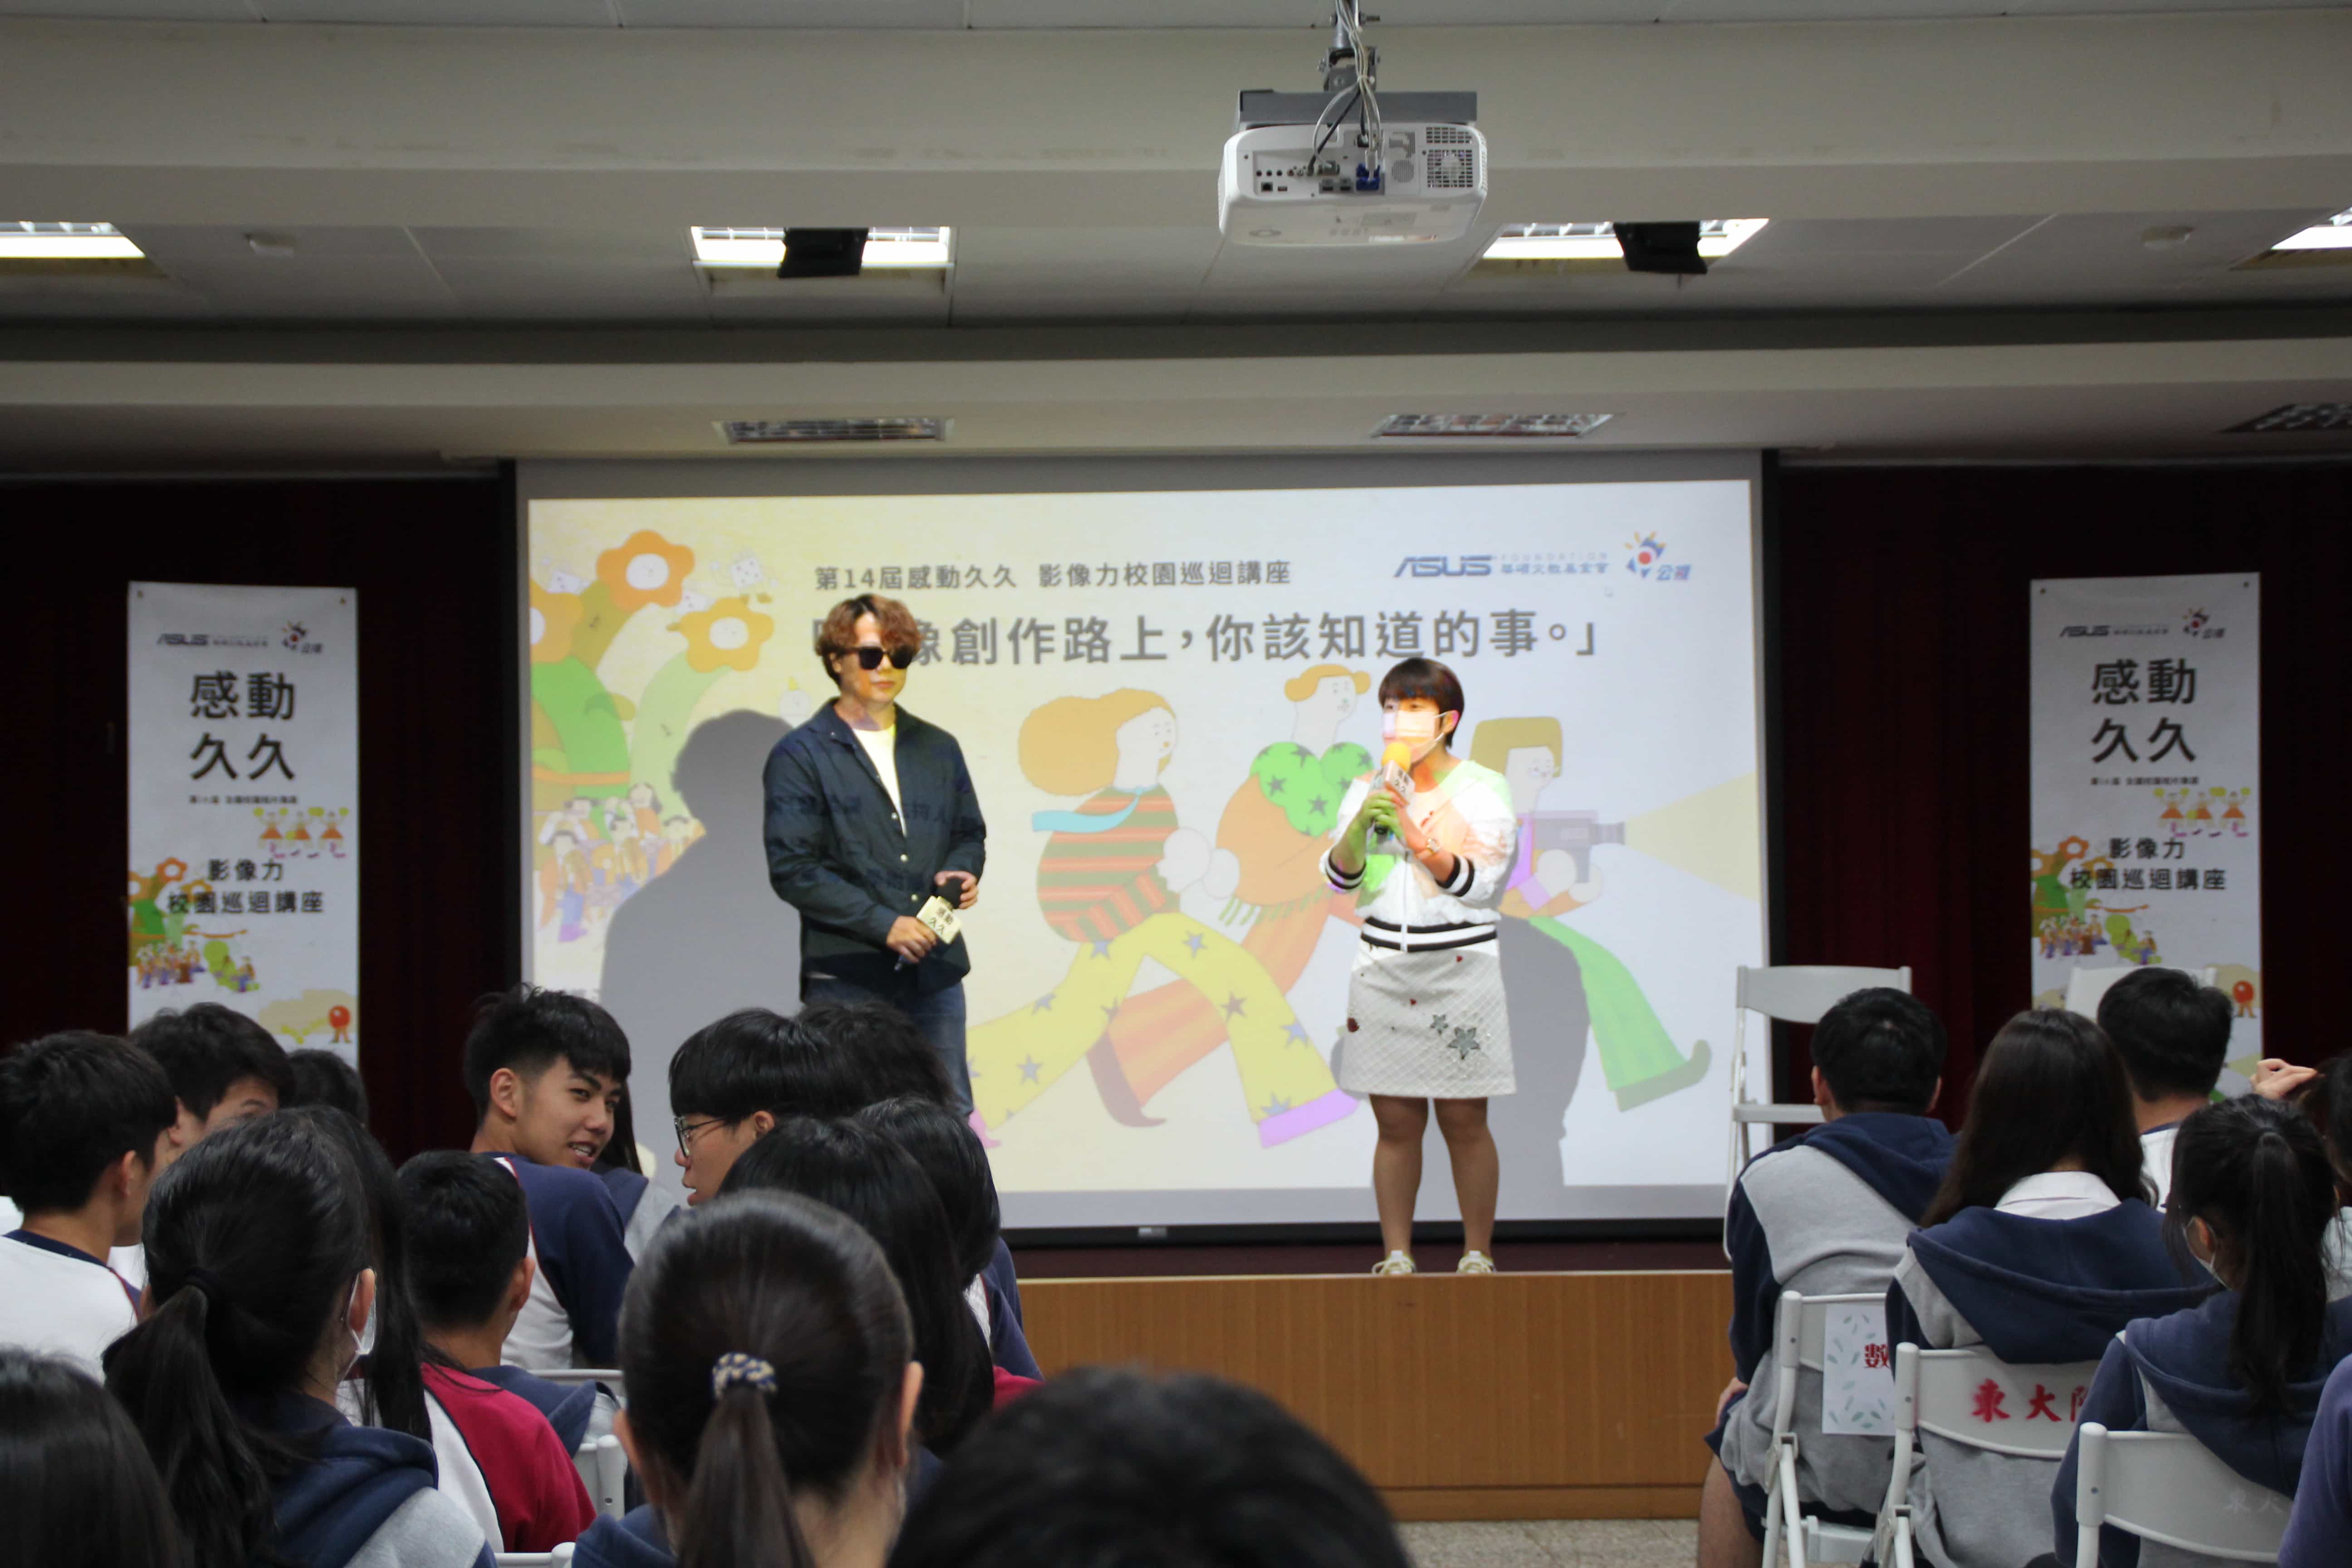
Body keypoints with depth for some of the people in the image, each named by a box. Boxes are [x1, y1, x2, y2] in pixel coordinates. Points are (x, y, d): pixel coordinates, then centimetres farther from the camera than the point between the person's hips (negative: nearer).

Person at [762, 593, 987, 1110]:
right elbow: (793, 870, -7)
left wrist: (960, 873, 0)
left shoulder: (938, 749, 16)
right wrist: (885, 925, -14)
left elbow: (969, 833, 25)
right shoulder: (800, 756, 0)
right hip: (845, 977, -5)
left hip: (935, 971, 5)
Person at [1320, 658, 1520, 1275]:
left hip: (1460, 967, -3)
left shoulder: (1483, 790, 0)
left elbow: (1481, 883, -9)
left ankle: (1477, 1254, 8)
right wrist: (1360, 826, -18)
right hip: (1383, 967, 3)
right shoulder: (1370, 789, 9)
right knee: (1396, 1122, 2)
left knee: (1464, 1123, -1)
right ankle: (1396, 1256, 8)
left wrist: (1421, 843, -22)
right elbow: (1340, 876, 1)